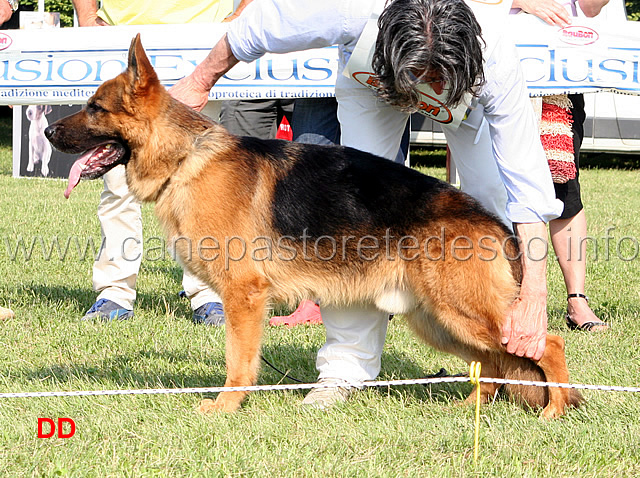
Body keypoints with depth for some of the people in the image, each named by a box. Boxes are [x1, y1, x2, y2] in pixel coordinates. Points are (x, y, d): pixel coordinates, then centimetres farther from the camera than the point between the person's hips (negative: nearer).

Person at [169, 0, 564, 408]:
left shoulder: (497, 64, -43)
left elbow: (529, 185, -42)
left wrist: (534, 295, -48)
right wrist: (200, 80, -8)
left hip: (470, 86, 0)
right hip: (372, 80, 0)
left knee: (496, 200, -16)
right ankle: (347, 366, -11)